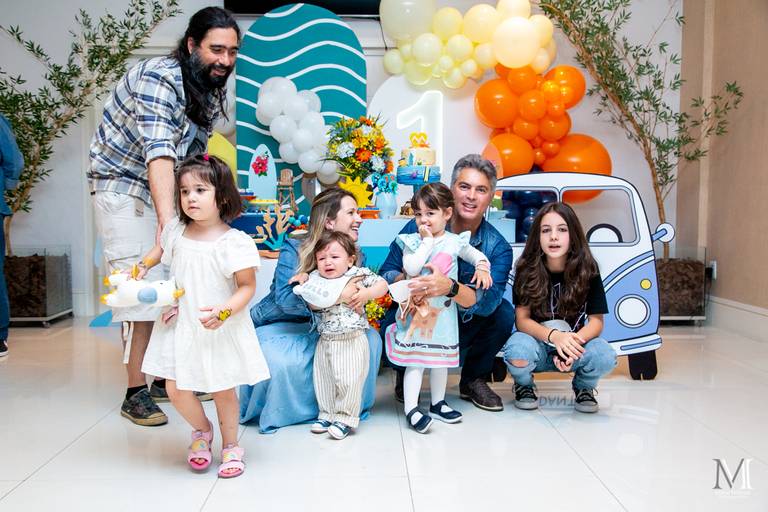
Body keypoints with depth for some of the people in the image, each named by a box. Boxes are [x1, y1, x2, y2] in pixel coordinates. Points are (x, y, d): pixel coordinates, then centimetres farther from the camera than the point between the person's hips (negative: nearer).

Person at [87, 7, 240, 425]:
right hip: (124, 185, -7)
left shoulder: (215, 92, -1)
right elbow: (158, 152, -38)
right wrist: (167, 221, -48)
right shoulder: (158, 78, -26)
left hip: (168, 189, 8)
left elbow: (194, 153, 6)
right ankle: (136, 393, -2)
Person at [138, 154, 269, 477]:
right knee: (175, 390, 5)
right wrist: (143, 267, 11)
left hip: (220, 330, -4)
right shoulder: (176, 230, -1)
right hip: (179, 325, 4)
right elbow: (162, 247, 24)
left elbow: (248, 286, -14)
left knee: (223, 390, 9)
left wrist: (224, 312, -28)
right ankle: (202, 431, 34)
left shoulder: (234, 242, -18)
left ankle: (230, 445, 32)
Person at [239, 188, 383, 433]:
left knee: (370, 338, -12)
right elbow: (285, 299, -32)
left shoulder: (355, 256, -5)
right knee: (284, 363, -33)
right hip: (279, 326, -5)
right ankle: (273, 413, 0)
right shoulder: (293, 250, -21)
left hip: (318, 328, 5)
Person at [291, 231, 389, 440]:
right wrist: (303, 281, -3)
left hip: (352, 341, -5)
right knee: (323, 379, 13)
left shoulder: (358, 274, -5)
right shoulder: (316, 278, 6)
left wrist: (366, 294, -18)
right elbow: (313, 305, 6)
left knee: (348, 380, -5)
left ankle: (345, 418, 11)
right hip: (325, 341, 5)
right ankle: (327, 414, 30)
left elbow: (383, 285, -4)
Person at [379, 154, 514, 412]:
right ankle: (405, 376, 6)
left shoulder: (498, 247, -12)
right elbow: (386, 273, -13)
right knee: (391, 325, -32)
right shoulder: (418, 228, -13)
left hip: (463, 328, 1)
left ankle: (473, 380, 5)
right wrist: (406, 280, -38)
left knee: (504, 314, -24)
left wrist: (450, 287, -49)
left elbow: (489, 301, -28)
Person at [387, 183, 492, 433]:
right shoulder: (413, 241, -6)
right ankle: (411, 409, 0)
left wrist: (482, 266, -7)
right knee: (416, 359, -3)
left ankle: (438, 403, 30)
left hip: (444, 309, 3)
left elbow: (476, 254, 15)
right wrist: (427, 240, -17)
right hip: (417, 308, -3)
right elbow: (411, 268, -21)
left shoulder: (455, 241, 1)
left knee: (441, 356, 15)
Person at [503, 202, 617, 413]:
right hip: (538, 343, -1)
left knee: (605, 356, -31)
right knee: (517, 351, -36)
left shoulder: (587, 270, -9)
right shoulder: (527, 269, -11)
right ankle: (524, 386, 3)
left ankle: (583, 388, 7)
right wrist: (553, 336, -32)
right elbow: (522, 319, -12)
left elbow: (596, 321, -9)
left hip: (575, 344, 1)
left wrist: (575, 341, -30)